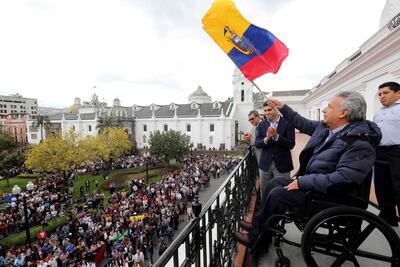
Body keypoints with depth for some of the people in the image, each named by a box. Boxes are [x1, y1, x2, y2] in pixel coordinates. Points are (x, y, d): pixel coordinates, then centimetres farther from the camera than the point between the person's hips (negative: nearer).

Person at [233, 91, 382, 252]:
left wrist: (302, 182, -26)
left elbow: (342, 180, -31)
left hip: (327, 192, -9)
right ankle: (258, 224, 15)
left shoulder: (360, 143, -24)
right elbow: (303, 124, 17)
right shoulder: (325, 127, 1)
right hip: (310, 179, 9)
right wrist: (282, 108, 19)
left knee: (277, 194, -18)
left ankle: (257, 239, 0)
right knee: (274, 183, 6)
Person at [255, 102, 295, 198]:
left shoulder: (287, 123, -6)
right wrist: (267, 138, -20)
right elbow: (257, 144, -1)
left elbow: (291, 144, -11)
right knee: (264, 192, 15)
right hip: (265, 164, 3)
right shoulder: (262, 124, 5)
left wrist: (276, 136, -23)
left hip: (282, 164, -3)